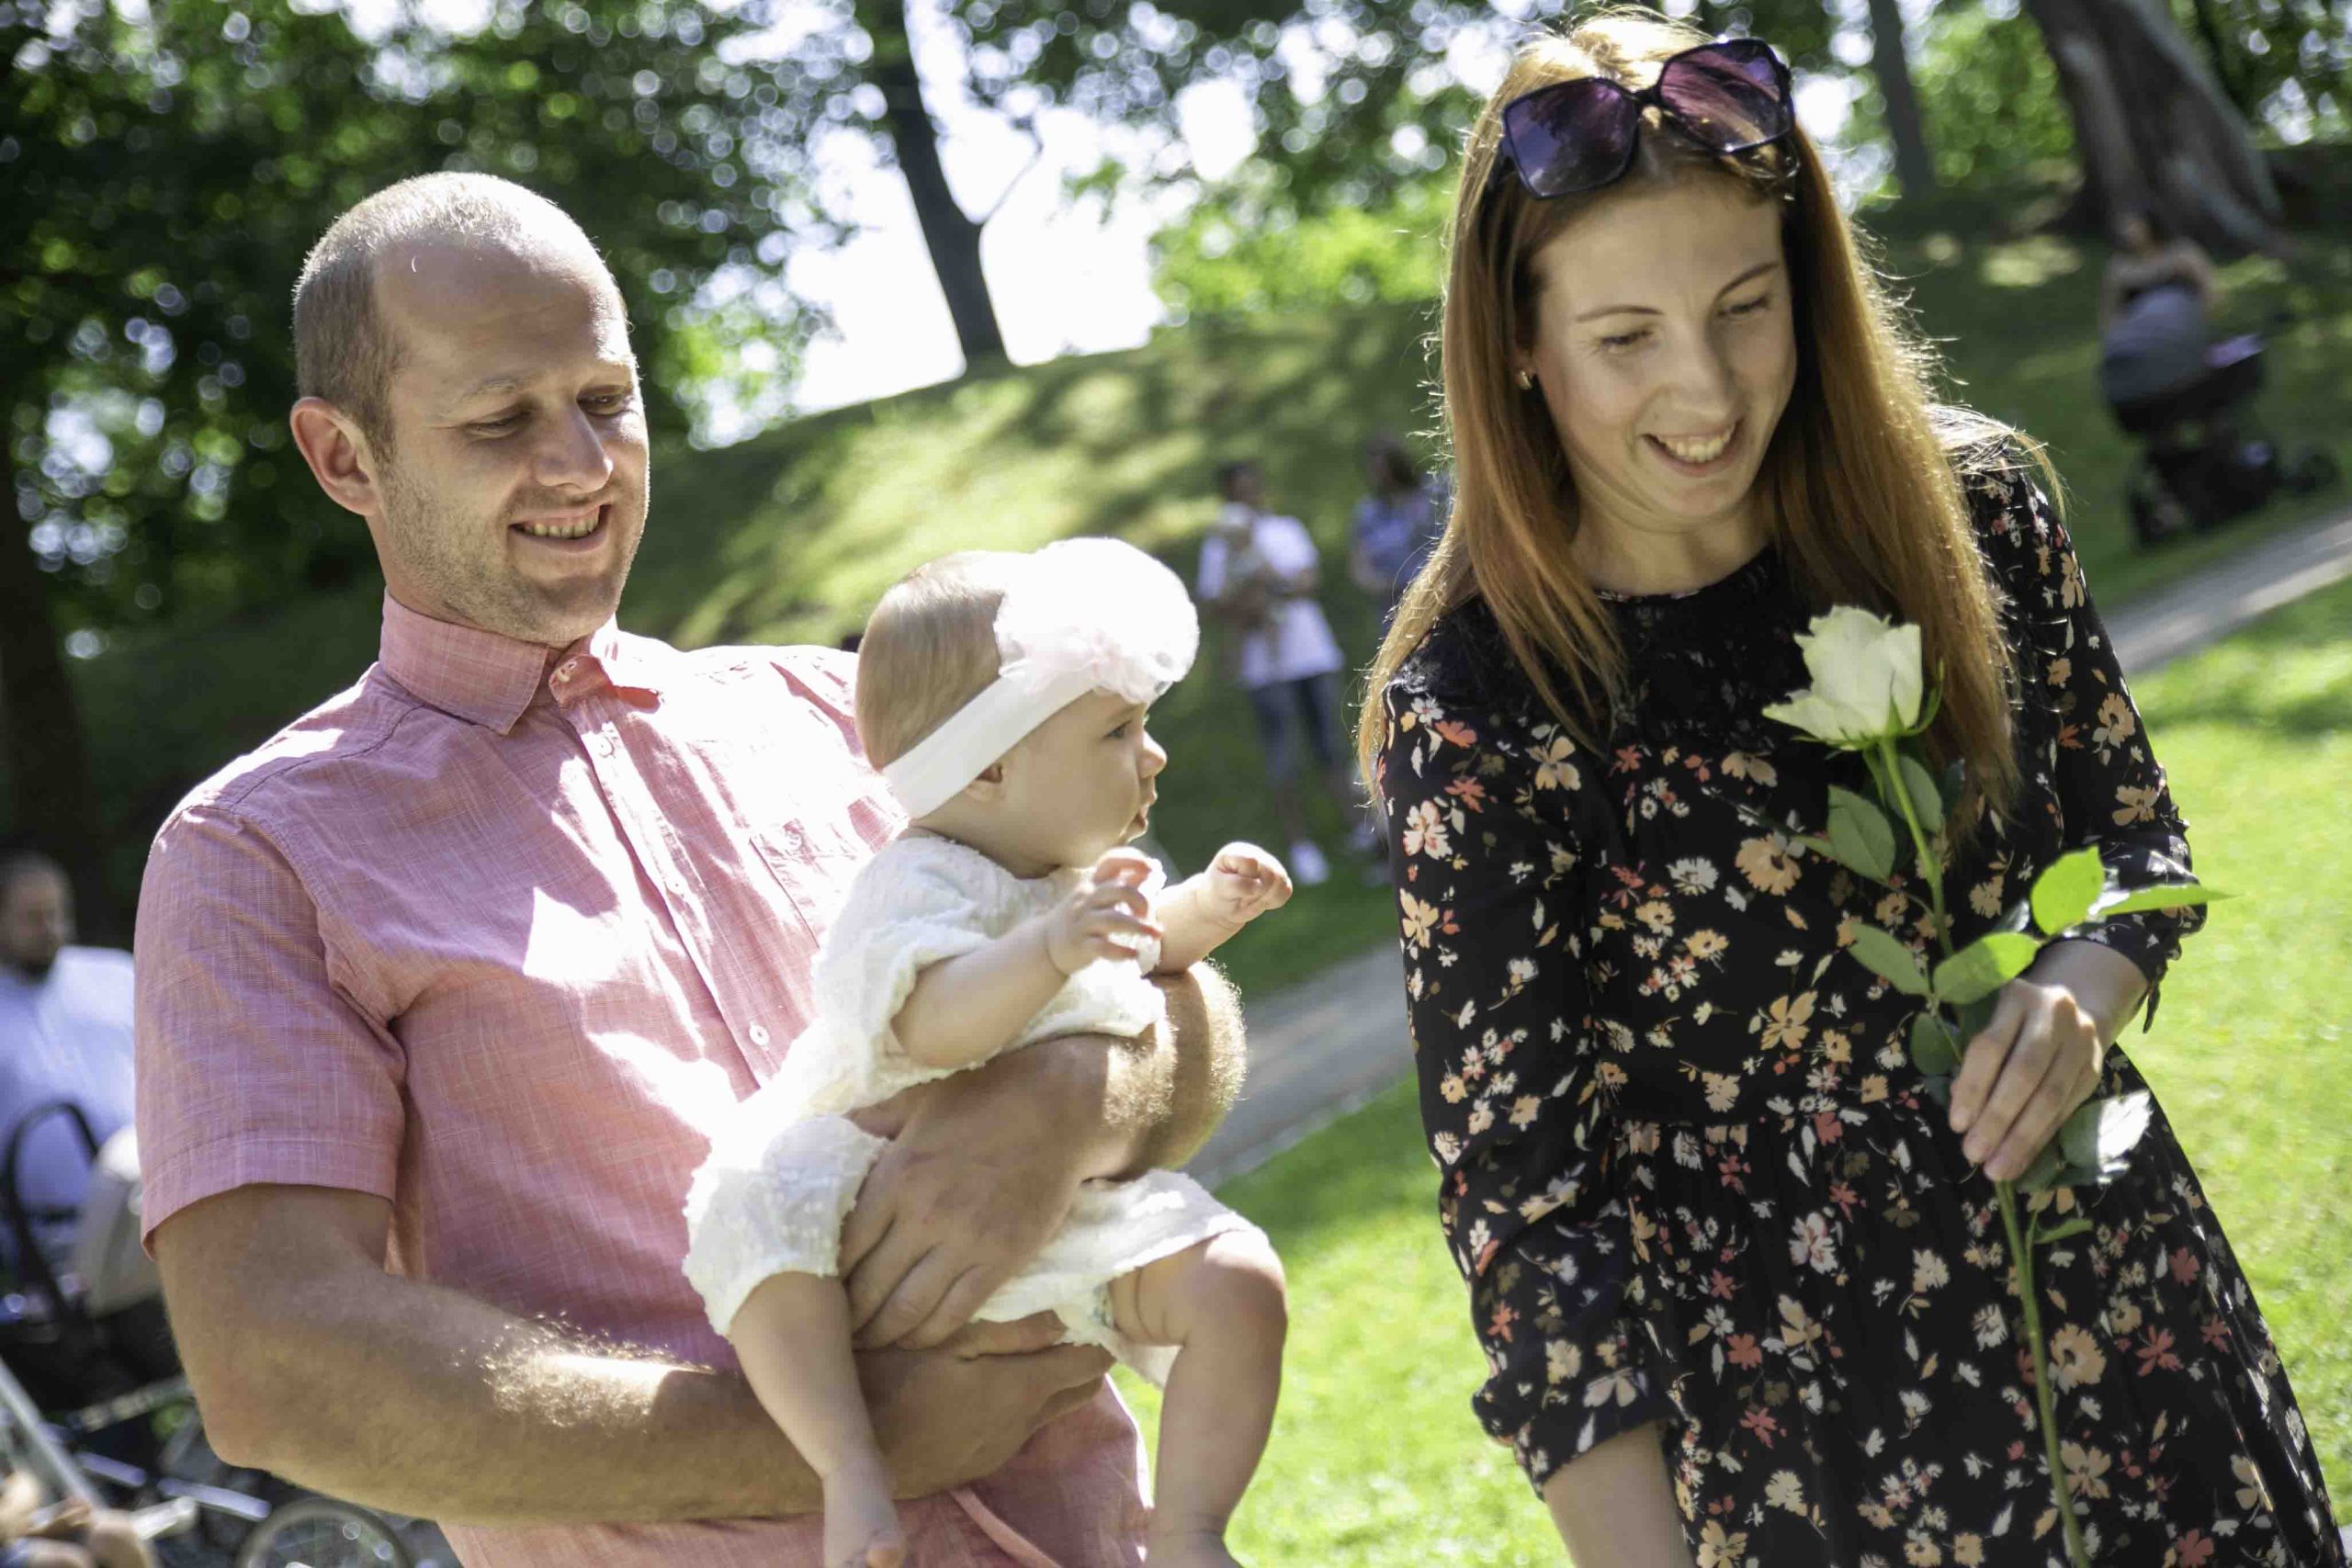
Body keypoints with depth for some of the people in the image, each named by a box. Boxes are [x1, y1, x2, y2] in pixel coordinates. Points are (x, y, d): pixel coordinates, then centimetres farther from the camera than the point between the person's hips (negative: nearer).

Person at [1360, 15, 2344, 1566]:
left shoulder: (1966, 511, -6)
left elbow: (2134, 839, 7)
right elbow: (1526, 1205, -14)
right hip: (1812, 1436, -3)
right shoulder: (1473, 710, -16)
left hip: (2133, 1316, 4)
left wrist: (2079, 997, -15)